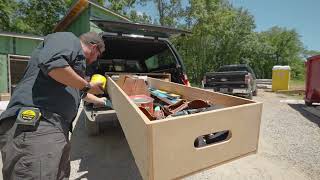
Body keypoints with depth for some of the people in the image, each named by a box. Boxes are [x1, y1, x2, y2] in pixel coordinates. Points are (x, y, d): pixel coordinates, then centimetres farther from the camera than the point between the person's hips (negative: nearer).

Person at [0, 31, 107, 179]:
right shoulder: (68, 39, 1)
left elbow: (78, 92, 42)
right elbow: (51, 63, -22)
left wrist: (98, 100, 56)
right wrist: (88, 86, -9)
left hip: (54, 128, 10)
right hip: (34, 127, -10)